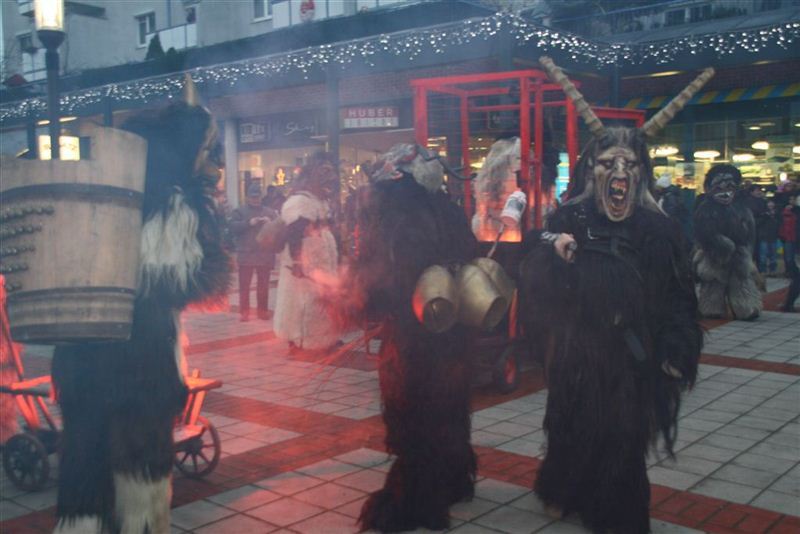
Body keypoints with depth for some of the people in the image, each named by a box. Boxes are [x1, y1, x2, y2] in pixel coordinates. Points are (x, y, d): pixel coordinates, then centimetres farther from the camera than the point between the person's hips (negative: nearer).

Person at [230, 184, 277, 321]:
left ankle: (263, 310, 17)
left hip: (265, 254, 2)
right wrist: (249, 223, -19)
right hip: (246, 254, -2)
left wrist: (270, 223, -15)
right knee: (244, 285, 0)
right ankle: (244, 312, 5)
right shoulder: (239, 211, 6)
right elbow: (233, 226, -9)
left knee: (263, 285, 8)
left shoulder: (270, 212, 12)